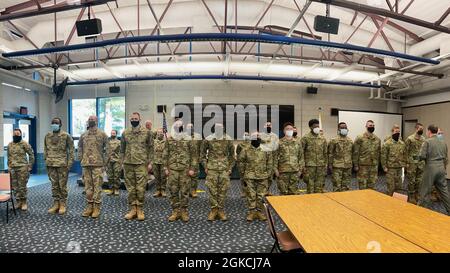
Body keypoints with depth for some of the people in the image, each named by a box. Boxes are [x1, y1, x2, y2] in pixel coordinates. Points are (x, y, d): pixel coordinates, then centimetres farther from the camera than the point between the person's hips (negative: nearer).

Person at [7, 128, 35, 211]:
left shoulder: (24, 144, -6)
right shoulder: (9, 145, 11)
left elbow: (31, 154, -5)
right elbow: (9, 157, 19)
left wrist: (30, 166, -7)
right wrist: (9, 166, 12)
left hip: (22, 168, -6)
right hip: (12, 168, 6)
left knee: (22, 186, -1)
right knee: (15, 186, 10)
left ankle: (24, 202, 10)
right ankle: (18, 202, 20)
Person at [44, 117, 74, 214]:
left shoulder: (66, 136, -4)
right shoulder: (47, 136, 10)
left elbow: (71, 150, -4)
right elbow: (45, 149, 17)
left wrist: (70, 163, -10)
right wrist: (46, 161, 10)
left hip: (62, 164, -4)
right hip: (51, 164, 5)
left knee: (62, 185, 2)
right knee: (54, 185, 10)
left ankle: (63, 205, 12)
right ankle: (56, 204, 20)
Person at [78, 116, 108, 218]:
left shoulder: (102, 134, -1)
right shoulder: (83, 135, 11)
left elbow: (107, 149, -1)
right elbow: (80, 148, 17)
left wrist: (105, 162, -4)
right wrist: (81, 159, 8)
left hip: (98, 164, -4)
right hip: (86, 164, 4)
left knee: (97, 186, -1)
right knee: (88, 186, 10)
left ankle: (97, 208, 8)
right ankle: (89, 206, 21)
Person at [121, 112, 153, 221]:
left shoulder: (147, 132, 0)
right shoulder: (125, 133, 8)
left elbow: (151, 148, 0)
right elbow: (122, 149, 14)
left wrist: (150, 163, -4)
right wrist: (122, 162, 8)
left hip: (141, 164, -3)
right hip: (128, 164, 3)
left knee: (141, 188, 0)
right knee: (130, 188, 9)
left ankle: (140, 210, 13)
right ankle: (132, 209, 20)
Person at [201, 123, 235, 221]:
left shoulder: (228, 140, 2)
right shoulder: (208, 139, -1)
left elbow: (232, 154, 10)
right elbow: (203, 153, 7)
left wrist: (230, 167, 5)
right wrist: (205, 167, 2)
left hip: (224, 169, 1)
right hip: (212, 169, -1)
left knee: (223, 190, 5)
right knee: (212, 189, 3)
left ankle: (220, 209, 19)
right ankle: (214, 209, 18)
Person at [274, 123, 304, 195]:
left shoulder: (298, 143, 8)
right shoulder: (279, 143, -2)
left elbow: (301, 157, 11)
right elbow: (275, 157, -2)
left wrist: (300, 169, 6)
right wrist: (275, 169, -7)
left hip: (295, 171, 3)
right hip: (283, 171, -3)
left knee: (293, 192, 10)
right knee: (283, 192, 4)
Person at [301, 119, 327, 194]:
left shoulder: (323, 139, 9)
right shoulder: (305, 138, -4)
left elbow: (325, 153, 13)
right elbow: (301, 153, -5)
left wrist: (325, 165, 8)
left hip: (321, 166, 4)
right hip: (310, 166, -4)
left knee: (319, 188, 9)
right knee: (310, 185, 2)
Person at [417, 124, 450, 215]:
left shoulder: (427, 141, -11)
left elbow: (422, 156, -16)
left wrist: (419, 157, 6)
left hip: (431, 168, -6)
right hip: (441, 168, 6)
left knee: (425, 191, 2)